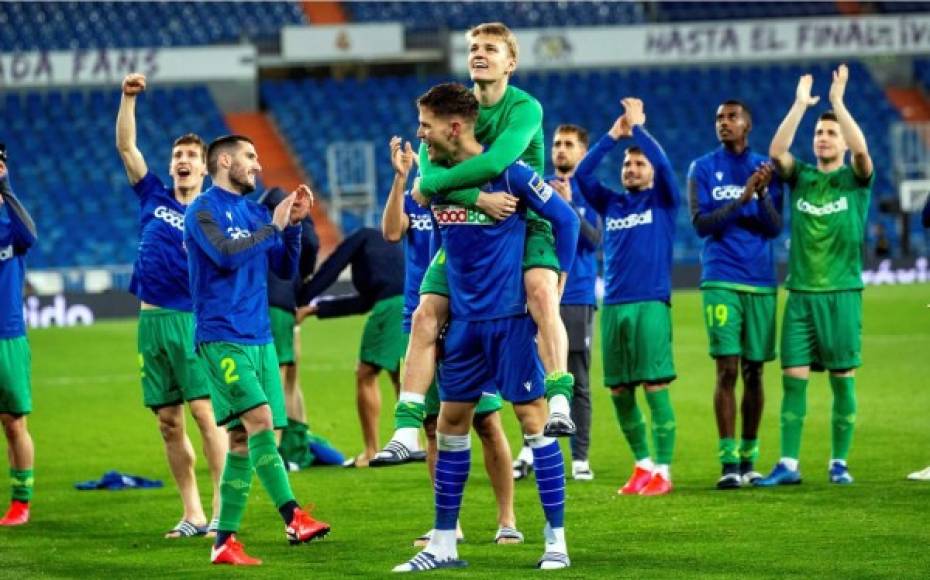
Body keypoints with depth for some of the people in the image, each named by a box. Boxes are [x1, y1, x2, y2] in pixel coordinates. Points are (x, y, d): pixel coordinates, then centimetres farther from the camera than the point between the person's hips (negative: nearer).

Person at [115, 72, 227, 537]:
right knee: (169, 423, 5)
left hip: (192, 321, -4)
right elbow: (125, 146, 10)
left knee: (206, 413, -11)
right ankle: (192, 515, 11)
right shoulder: (153, 197, 12)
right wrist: (128, 98, 2)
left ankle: (223, 511, -11)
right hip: (151, 322, 4)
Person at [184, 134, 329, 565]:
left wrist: (294, 224, 4)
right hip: (221, 338, -7)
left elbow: (286, 269, 17)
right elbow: (226, 254, -20)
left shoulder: (255, 213, 16)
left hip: (258, 339, 7)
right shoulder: (203, 210, -4)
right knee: (259, 420, -21)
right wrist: (274, 226, -11)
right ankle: (293, 517, -25)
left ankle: (225, 541, 7)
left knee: (243, 441, 4)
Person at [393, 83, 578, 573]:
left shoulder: (509, 173, -13)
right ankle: (443, 544, 13)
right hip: (464, 321, 6)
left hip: (511, 317, -6)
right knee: (450, 423, 7)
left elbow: (565, 220, -6)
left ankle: (556, 542, 1)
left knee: (533, 419, -4)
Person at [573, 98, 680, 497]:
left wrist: (637, 127, -5)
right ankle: (643, 464, 20)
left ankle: (662, 471, -6)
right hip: (613, 306, 5)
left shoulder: (662, 201, 6)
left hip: (651, 304, -5)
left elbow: (663, 165, -10)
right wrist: (613, 135, 4)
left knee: (655, 387, -9)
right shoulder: (611, 204, 16)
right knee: (619, 391, 6)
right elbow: (581, 175, 6)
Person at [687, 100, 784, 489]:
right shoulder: (702, 168, 5)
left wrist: (763, 194, -16)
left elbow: (775, 228, 2)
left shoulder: (765, 168, 8)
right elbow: (701, 224, -5)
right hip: (721, 282, -2)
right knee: (727, 371, -9)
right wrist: (740, 199, -16)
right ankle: (729, 462, -10)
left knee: (753, 372, 5)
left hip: (761, 283, 2)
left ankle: (749, 459, 13)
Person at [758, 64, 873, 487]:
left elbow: (861, 149, -17)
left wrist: (838, 102, -17)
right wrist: (800, 104, -10)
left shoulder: (855, 179, 4)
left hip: (842, 292, -2)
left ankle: (839, 462, 8)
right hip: (800, 292, 2)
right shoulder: (800, 177, 10)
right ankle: (788, 464, -1)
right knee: (793, 378, -2)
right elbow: (776, 151, -8)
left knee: (843, 378, 0)